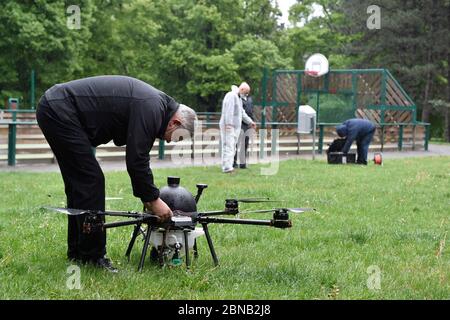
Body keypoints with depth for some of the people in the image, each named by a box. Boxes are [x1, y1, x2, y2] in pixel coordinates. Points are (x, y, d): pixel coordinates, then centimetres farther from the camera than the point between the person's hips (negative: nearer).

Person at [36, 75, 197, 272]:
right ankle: (93, 256, -3)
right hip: (59, 113, -11)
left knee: (79, 184, 15)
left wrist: (148, 197, 18)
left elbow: (138, 156, 21)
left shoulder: (155, 102, 15)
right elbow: (137, 160, -18)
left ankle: (77, 253, 22)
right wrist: (153, 199, -8)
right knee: (91, 181, -8)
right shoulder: (150, 110, -16)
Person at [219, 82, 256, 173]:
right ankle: (227, 167, -22)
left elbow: (242, 113, 27)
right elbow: (229, 111, -21)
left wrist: (250, 122, 25)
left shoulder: (239, 98, 20)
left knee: (232, 148, 7)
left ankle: (228, 167, 9)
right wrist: (228, 124, -27)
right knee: (228, 146, -15)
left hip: (235, 127, 10)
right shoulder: (231, 95, -12)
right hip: (228, 126, -10)